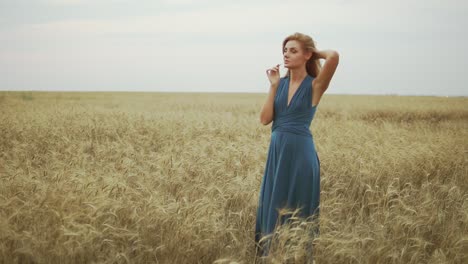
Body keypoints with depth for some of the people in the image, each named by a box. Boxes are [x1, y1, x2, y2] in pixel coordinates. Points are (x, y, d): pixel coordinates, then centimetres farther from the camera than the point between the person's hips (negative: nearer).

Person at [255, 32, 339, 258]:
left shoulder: (315, 85, -7)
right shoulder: (281, 83, 9)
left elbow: (334, 56, -25)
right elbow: (265, 119, 1)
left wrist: (317, 52, -4)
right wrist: (273, 86, -3)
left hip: (300, 153, -6)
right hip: (277, 152, 6)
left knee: (296, 213, 2)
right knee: (272, 209, 11)